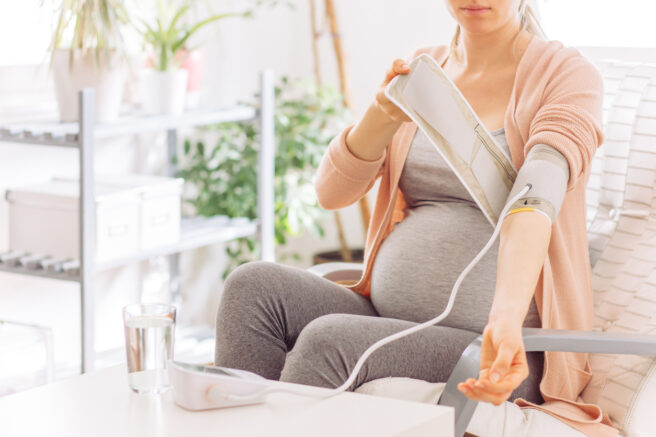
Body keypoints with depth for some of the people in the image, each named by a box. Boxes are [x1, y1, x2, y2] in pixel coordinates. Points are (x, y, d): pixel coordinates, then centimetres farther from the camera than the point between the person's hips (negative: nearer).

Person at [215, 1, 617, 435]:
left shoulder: (567, 74, -3)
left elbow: (536, 200, -24)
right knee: (254, 284, -19)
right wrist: (383, 115, -15)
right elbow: (331, 193, 5)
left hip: (501, 351, -5)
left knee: (329, 340, -30)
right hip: (389, 319, 6)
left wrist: (506, 320, -40)